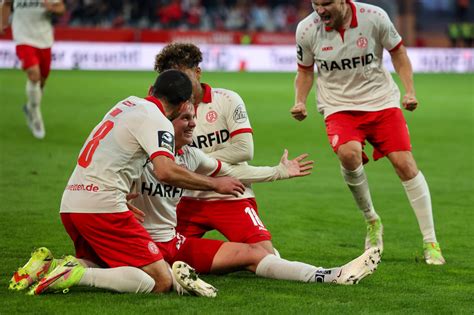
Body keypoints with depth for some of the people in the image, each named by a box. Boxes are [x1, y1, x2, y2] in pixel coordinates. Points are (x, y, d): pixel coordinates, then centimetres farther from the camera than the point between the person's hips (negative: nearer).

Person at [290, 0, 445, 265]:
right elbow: (305, 71, 9)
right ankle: (372, 221, -4)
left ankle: (430, 242, 3)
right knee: (348, 153, -29)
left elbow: (398, 52, 4)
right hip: (339, 106, 0)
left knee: (405, 163, -9)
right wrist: (300, 102, -7)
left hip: (381, 101, 0)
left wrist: (410, 91, -4)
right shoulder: (307, 30, -9)